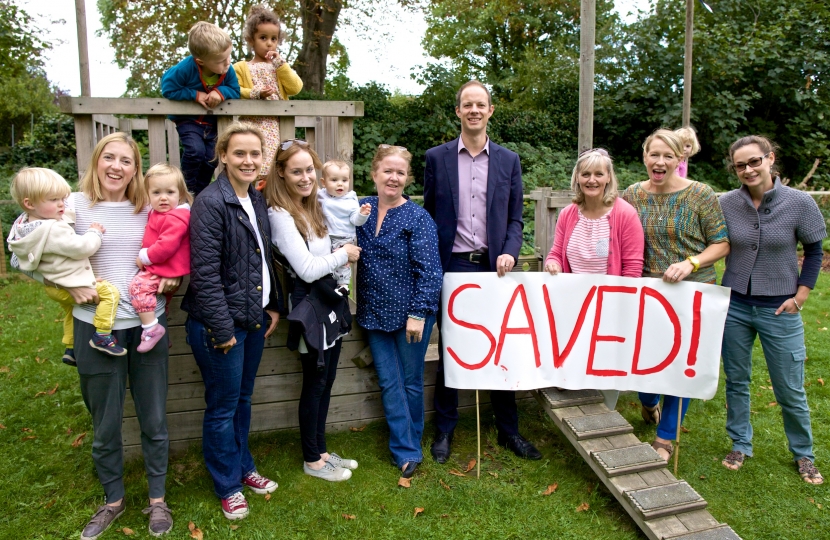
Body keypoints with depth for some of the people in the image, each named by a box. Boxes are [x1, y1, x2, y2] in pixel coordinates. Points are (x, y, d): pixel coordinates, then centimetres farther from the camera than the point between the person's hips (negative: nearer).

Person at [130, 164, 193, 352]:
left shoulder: (176, 218, -23)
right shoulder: (156, 213, 9)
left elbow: (166, 246, -30)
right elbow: (151, 241, 23)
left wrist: (144, 257, -18)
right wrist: (143, 256, 7)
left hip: (166, 271, -11)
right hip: (156, 267, 11)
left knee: (138, 286, -23)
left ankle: (151, 328, -19)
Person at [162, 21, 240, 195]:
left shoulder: (228, 70, -17)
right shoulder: (185, 68, -27)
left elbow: (235, 90, -7)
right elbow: (168, 88, -18)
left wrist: (221, 92, -28)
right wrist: (195, 95, -25)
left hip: (212, 120, 4)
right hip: (188, 120, -4)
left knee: (210, 158, 2)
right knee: (196, 150, -24)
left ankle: (199, 194, 23)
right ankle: (187, 190, 0)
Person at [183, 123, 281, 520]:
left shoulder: (257, 200, 8)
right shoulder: (210, 203, -17)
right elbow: (205, 273, -20)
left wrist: (273, 306, 11)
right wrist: (222, 329, -19)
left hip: (254, 320, 7)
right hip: (221, 323, -7)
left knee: (243, 399, 21)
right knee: (223, 407, 8)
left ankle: (243, 468, 39)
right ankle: (228, 486, 26)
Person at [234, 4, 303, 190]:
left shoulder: (280, 66, 19)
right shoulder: (241, 67, 10)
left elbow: (295, 88, 3)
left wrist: (280, 63, 1)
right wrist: (256, 93, -15)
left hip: (276, 124, 2)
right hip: (251, 123, -2)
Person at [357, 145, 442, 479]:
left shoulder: (417, 217, -10)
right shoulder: (362, 209, 3)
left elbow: (429, 270, -13)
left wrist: (418, 314, -16)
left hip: (410, 314, -4)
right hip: (375, 313, 4)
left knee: (411, 382, 11)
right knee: (389, 384, 9)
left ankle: (410, 447, 29)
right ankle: (406, 452, 21)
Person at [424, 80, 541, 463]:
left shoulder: (508, 161, 8)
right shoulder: (437, 158, 4)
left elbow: (515, 217, 9)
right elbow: (429, 215, 6)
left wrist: (509, 252, -9)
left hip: (494, 266, 1)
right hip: (452, 266, -1)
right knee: (449, 351, 7)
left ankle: (508, 430, 23)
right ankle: (445, 430, 23)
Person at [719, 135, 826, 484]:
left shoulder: (799, 203, -10)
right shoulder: (724, 205, -7)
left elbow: (814, 252, 2)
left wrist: (800, 296, -4)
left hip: (779, 311, -1)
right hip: (734, 306, 2)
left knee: (790, 390, 9)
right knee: (736, 381, 14)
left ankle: (803, 454, 32)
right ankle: (740, 445, 32)